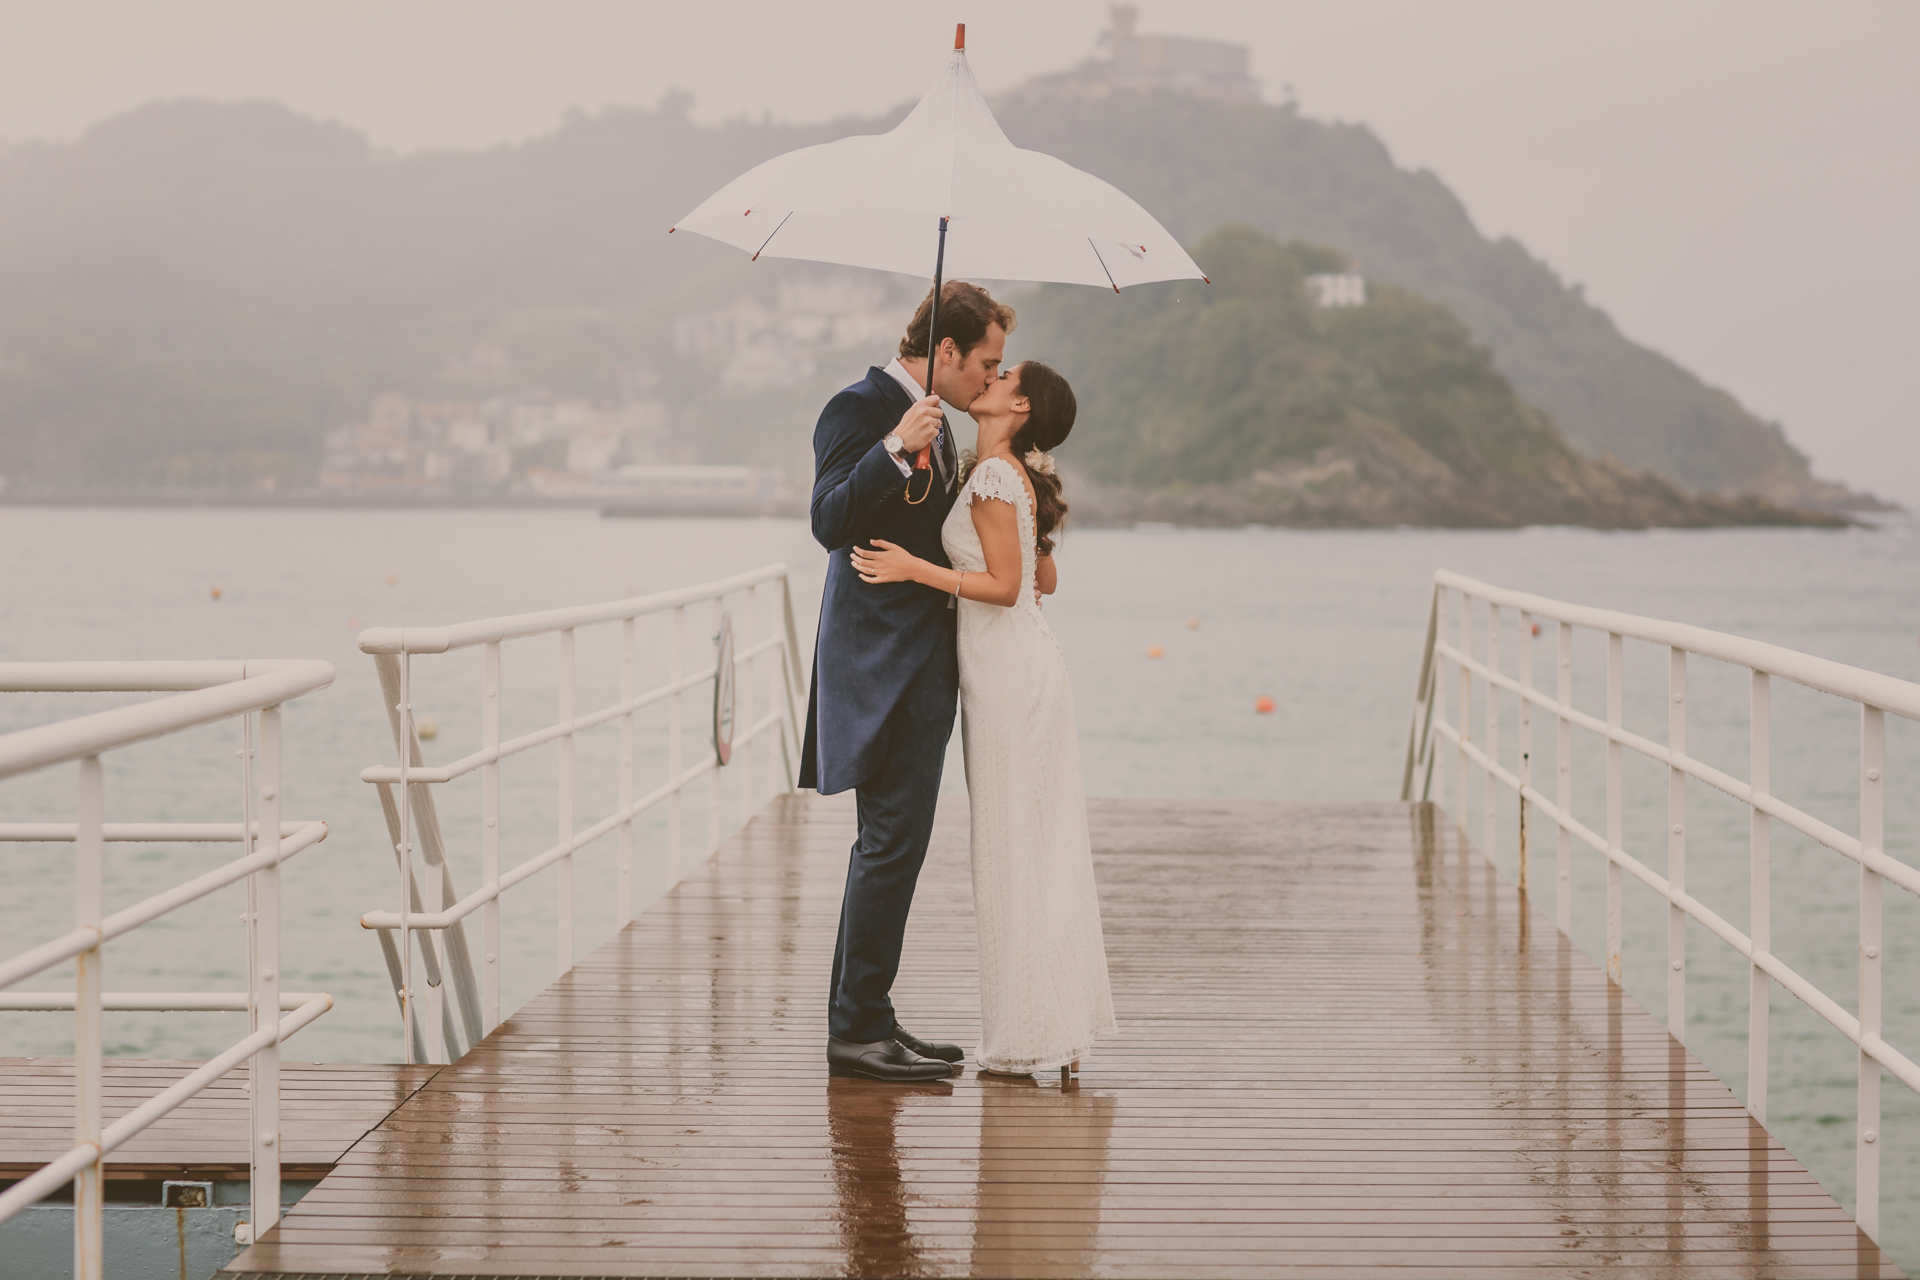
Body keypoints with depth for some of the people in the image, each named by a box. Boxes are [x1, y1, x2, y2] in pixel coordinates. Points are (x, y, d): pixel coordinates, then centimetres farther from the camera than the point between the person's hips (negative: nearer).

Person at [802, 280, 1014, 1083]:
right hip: (882, 662, -10)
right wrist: (896, 450, -34)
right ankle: (859, 1030, -5)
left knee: (891, 844, 13)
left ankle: (862, 1020, 19)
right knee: (892, 843, -10)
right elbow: (830, 521, -23)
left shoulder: (934, 423, 18)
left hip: (921, 662, 10)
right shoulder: (861, 408, -11)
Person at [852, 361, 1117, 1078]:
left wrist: (916, 569, -18)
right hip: (1028, 666, 9)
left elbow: (1006, 586, -17)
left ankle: (1028, 1040, 0)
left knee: (1014, 853, -4)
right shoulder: (1020, 476, 13)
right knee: (1047, 855, 10)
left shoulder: (996, 476, -14)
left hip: (1008, 674, -9)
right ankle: (1062, 1027, 15)